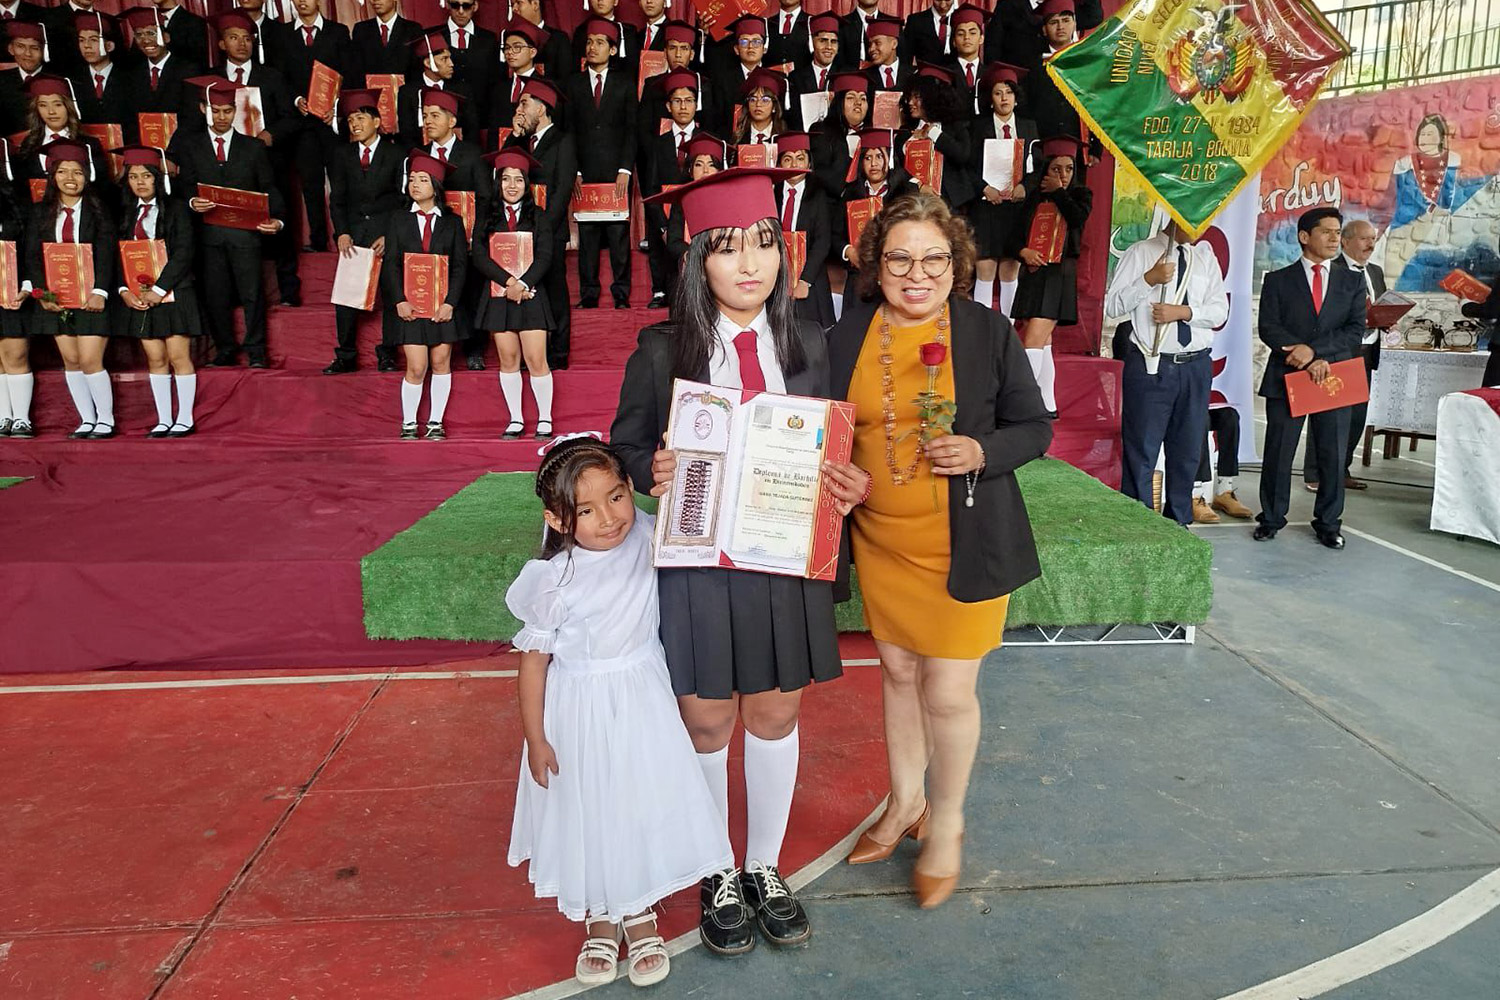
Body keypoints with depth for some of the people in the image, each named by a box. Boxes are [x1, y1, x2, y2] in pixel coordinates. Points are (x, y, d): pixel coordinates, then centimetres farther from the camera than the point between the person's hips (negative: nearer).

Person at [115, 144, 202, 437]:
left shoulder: (176, 209, -2)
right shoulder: (126, 213, 11)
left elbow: (183, 253, -11)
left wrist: (159, 290, -15)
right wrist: (124, 290, -6)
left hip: (174, 293, -4)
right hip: (138, 297, 4)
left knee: (178, 357, -3)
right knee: (155, 359, 6)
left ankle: (185, 419, 5)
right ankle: (163, 420, 11)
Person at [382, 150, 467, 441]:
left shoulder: (452, 222, 7)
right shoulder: (399, 220, 7)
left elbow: (460, 265, 2)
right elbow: (390, 264, 2)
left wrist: (450, 302, -10)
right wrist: (399, 300, -10)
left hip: (443, 304, 1)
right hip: (409, 304, -1)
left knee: (441, 362, 3)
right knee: (416, 367, -6)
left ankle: (436, 422, 15)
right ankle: (408, 423, 8)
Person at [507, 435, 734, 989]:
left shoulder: (648, 538, -13)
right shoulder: (554, 580, -22)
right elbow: (534, 662, -12)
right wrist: (535, 739, -8)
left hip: (641, 703, 3)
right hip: (579, 710, -2)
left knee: (645, 803, 13)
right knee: (589, 812, 13)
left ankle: (640, 914, 39)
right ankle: (599, 921, 40)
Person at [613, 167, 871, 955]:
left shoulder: (807, 343, 2)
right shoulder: (663, 349, -6)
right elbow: (626, 443, 0)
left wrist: (847, 485, -13)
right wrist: (653, 470, -22)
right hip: (698, 561, -2)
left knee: (775, 716, 15)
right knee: (706, 722, 11)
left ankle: (765, 870, 37)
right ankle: (716, 878, 34)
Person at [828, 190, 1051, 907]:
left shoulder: (988, 331, -7)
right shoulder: (848, 331, 0)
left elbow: (1034, 427, 0)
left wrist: (980, 452, -20)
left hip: (964, 545, -3)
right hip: (880, 540, 4)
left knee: (948, 693, 1)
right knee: (898, 672, 18)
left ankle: (947, 822, 28)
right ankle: (905, 800, 41)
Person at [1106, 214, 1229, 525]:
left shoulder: (1205, 256, 12)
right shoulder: (1140, 253, 0)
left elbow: (1220, 310, 4)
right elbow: (1112, 305, -7)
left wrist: (1183, 311, -12)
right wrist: (1149, 279, -19)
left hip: (1196, 366, 5)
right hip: (1151, 365, -4)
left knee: (1187, 451, 13)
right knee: (1141, 452, -1)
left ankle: (1179, 524, 26)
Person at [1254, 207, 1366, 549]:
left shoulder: (1351, 282, 12)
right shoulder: (1278, 280, 6)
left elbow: (1355, 331, 2)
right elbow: (1268, 328, -5)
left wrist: (1314, 349, -14)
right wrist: (1309, 361, -14)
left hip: (1334, 380, 2)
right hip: (1286, 379, -2)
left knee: (1334, 456, 5)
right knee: (1278, 454, 3)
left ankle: (1328, 523, 18)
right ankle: (1272, 518, 17)